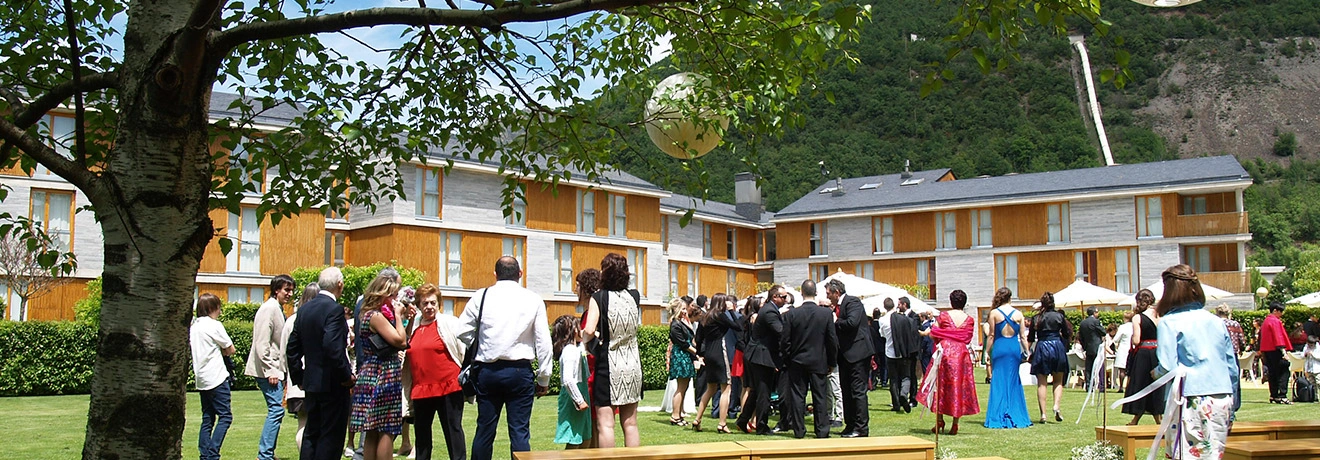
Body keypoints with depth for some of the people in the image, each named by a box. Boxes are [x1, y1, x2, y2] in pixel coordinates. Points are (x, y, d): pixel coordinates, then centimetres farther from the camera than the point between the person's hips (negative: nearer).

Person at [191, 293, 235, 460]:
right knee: (225, 416, -6)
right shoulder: (214, 325, -9)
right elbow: (231, 350, -4)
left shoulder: (193, 326, 12)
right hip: (217, 377, -8)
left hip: (201, 380, 8)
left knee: (207, 419, 11)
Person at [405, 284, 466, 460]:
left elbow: (464, 351, -3)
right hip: (420, 390, 6)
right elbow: (408, 355, 24)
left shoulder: (449, 323, -3)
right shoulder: (413, 327, 12)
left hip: (448, 387, -5)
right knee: (421, 432, 13)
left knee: (453, 430, -1)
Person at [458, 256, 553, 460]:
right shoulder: (533, 299, 0)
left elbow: (463, 331, 1)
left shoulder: (481, 296, 1)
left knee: (485, 430, 10)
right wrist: (543, 379, 7)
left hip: (487, 370, 1)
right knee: (520, 432, 2)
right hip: (520, 371, -1)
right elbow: (543, 342, 0)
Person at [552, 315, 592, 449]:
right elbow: (568, 380, -25)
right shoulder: (569, 351, -17)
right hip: (572, 399, -10)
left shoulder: (578, 348, 11)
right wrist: (579, 401, -23)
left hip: (580, 396, 10)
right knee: (573, 442, -7)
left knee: (585, 440, 15)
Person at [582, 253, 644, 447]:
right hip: (632, 364, 5)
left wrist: (585, 338, 0)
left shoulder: (598, 298, -11)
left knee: (605, 424, -2)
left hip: (608, 365, -5)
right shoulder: (634, 296, 2)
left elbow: (589, 331, -22)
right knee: (630, 423, 11)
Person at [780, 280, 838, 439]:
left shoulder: (791, 314, -7)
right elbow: (833, 340, -2)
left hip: (797, 362, 0)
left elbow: (784, 341, -4)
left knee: (797, 396, 5)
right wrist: (832, 362, 8)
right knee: (820, 396, 5)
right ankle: (822, 430, 6)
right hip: (819, 362, 0)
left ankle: (799, 430, 7)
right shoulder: (826, 313, -6)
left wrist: (788, 359, 9)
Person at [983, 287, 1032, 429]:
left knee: (999, 381, 3)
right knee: (1014, 381, 11)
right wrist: (1027, 352, 13)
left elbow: (992, 335, -2)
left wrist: (988, 352, 4)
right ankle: (1016, 416, 13)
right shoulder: (1018, 314, 3)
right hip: (1015, 348, 2)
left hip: (1000, 348, -2)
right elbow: (1023, 336, 5)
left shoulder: (994, 313, -3)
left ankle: (999, 417, 2)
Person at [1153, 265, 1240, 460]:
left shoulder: (1169, 323, -4)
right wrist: (1232, 407, 22)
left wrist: (1155, 373, 10)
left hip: (1191, 401, -5)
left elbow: (1167, 367, -13)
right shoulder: (1217, 321, 12)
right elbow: (1233, 367, 15)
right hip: (1222, 400, 6)